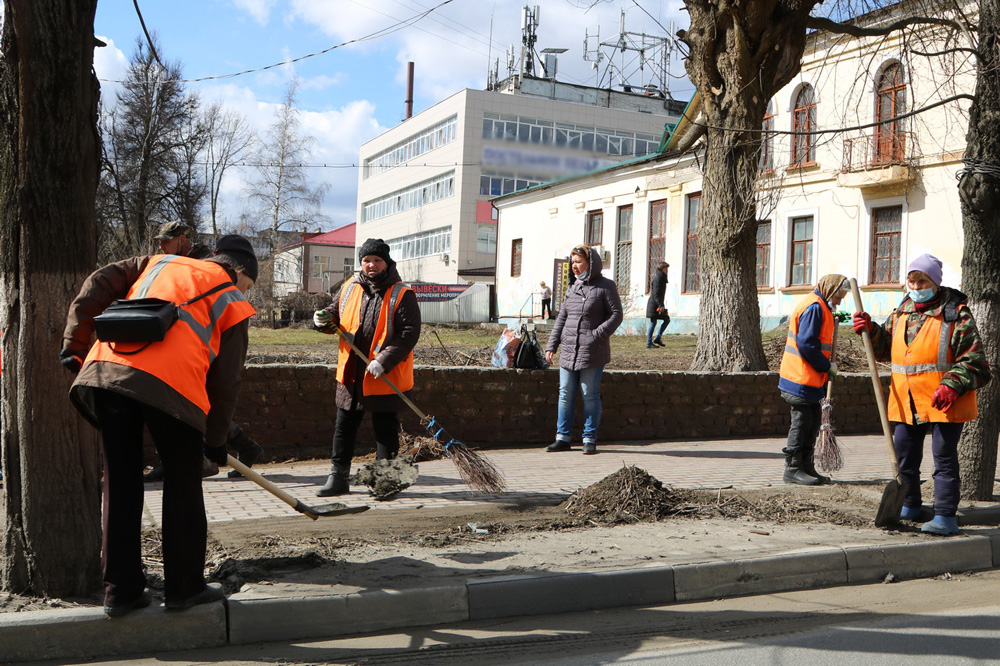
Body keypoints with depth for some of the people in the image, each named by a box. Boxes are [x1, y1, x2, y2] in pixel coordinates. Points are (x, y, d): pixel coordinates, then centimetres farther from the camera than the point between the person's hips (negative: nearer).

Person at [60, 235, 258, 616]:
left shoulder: (158, 263, 30)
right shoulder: (232, 301, 18)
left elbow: (98, 284, 18)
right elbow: (225, 380, 14)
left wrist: (75, 343, 19)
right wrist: (216, 439, 24)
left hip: (104, 370, 4)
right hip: (169, 385, -4)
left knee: (120, 485, 13)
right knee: (183, 485, 12)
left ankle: (120, 591, 21)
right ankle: (184, 587, 20)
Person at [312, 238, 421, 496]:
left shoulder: (402, 295, -9)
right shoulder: (349, 289, 7)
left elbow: (409, 334, -16)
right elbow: (335, 313, 20)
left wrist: (384, 361, -24)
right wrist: (324, 319, -5)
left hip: (386, 378, -5)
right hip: (350, 375, 5)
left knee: (385, 429, 5)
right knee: (344, 427, 12)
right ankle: (338, 477, 23)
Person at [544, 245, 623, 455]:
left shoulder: (605, 286, -2)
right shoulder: (573, 289, 14)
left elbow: (616, 314, -6)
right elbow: (561, 318, 16)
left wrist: (597, 335, -18)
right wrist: (551, 345, 9)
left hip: (592, 352, -5)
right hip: (568, 351, 6)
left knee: (590, 394, 0)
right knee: (565, 394, 6)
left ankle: (590, 439, 10)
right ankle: (563, 437, 13)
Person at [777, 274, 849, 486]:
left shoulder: (820, 308, 19)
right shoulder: (814, 307, -15)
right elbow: (806, 344, -23)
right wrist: (827, 366, -14)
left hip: (810, 379, 11)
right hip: (801, 378, -11)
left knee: (813, 421, 13)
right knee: (802, 421, -5)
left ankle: (806, 466, 20)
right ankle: (793, 468, 2)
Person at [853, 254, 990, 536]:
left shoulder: (956, 314, -8)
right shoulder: (901, 313, 10)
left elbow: (973, 360, -10)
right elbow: (886, 348, 22)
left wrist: (952, 385, -23)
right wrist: (870, 331, 3)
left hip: (944, 403, -6)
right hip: (906, 403, 6)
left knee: (944, 458, 0)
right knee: (904, 458, 15)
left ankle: (945, 517, 6)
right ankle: (910, 505, 32)